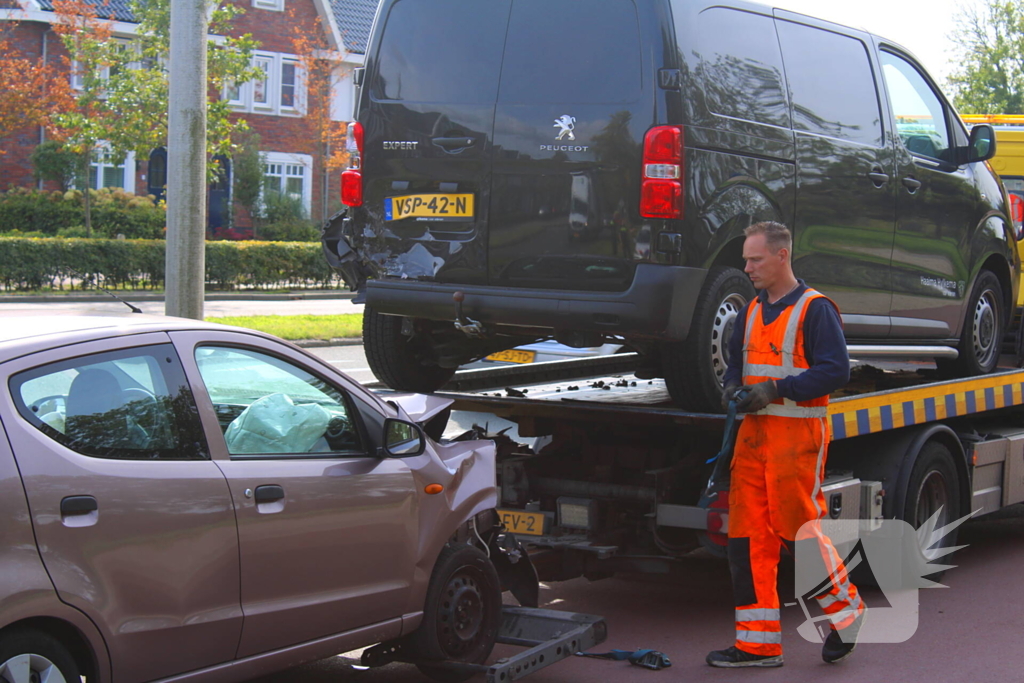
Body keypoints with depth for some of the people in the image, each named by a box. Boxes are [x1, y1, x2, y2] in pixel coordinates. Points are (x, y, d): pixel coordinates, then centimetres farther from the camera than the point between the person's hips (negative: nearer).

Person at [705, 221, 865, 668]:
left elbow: (835, 370, -14)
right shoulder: (751, 312, 16)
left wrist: (774, 389, -19)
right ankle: (759, 643, 10)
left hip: (797, 434, -7)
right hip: (753, 432, 7)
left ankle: (845, 609, 20)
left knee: (798, 529, -5)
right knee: (747, 538, 4)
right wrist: (733, 387, 3)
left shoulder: (814, 309, -7)